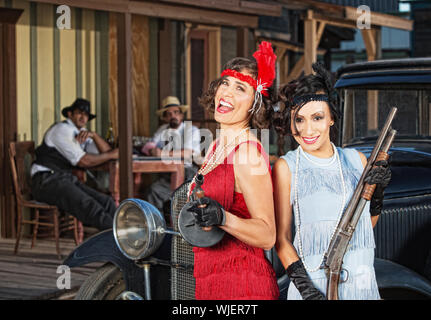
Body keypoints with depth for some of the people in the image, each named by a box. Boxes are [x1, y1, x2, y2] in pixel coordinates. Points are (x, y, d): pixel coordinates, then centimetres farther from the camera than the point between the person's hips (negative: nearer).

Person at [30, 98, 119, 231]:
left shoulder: (83, 133, 17)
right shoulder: (62, 129, -10)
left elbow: (106, 151, 9)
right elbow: (83, 161, -15)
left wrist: (93, 135, -8)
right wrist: (111, 155, -5)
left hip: (67, 180, 9)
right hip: (46, 181, -9)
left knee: (107, 202, -13)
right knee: (89, 205, -29)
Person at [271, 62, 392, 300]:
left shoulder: (356, 160, 8)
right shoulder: (286, 167, -4)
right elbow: (282, 238, -4)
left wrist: (377, 192, 0)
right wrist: (303, 285, -15)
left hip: (363, 285, 4)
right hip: (314, 286, -4)